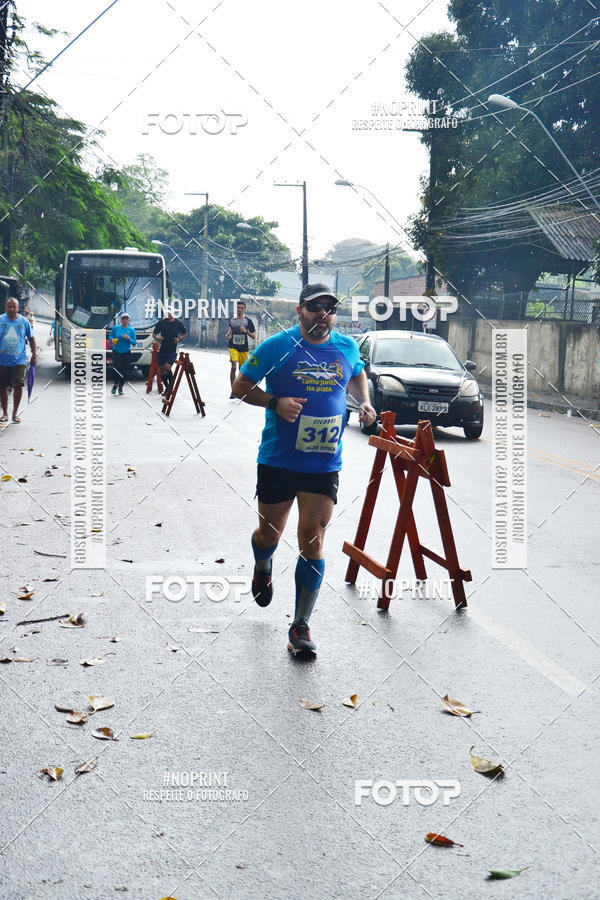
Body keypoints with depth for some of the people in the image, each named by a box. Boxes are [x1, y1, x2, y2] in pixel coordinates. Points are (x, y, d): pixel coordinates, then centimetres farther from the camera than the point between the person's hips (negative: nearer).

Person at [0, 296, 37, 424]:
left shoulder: (24, 321, 2)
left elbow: (31, 339, 12)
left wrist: (34, 355, 9)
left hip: (19, 360, -1)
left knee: (18, 385, -11)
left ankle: (15, 413, 2)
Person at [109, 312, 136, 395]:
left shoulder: (131, 330, 0)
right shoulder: (116, 328, 1)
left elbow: (134, 343, 0)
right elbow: (110, 336, 11)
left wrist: (128, 339, -19)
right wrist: (113, 340, -10)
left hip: (126, 353, 1)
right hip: (116, 352, -1)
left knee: (124, 371, 1)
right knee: (116, 369, -12)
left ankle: (120, 387, 19)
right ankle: (115, 384, 15)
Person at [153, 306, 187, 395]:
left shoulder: (179, 323, -1)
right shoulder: (161, 323, 3)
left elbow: (185, 334, 12)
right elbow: (154, 334, 11)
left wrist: (179, 339, -8)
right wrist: (157, 338, -12)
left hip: (173, 350, -3)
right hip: (162, 349, 3)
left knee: (167, 367, -21)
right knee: (161, 370, 4)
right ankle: (167, 388, 23)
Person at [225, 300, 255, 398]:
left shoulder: (248, 321, -2)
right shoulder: (231, 319, 6)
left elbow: (254, 336, -1)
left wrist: (246, 331, -18)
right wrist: (228, 334, 7)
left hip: (244, 348, 0)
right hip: (233, 347, 0)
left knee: (242, 369, 10)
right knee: (233, 366, -18)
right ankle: (233, 391, -17)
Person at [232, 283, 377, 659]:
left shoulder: (347, 347, 6)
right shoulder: (277, 346, -5)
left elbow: (357, 374, 28)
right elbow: (240, 386, 0)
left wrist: (364, 402, 9)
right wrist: (275, 402, -16)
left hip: (325, 463, 1)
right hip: (277, 460, -1)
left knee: (313, 539, -5)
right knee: (270, 533, 12)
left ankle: (301, 626, 4)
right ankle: (263, 570, 50)